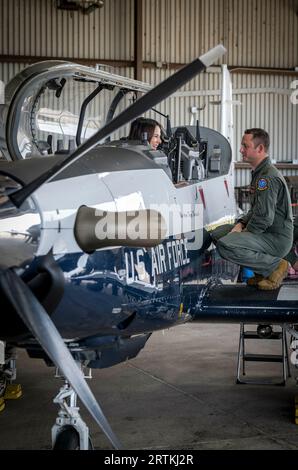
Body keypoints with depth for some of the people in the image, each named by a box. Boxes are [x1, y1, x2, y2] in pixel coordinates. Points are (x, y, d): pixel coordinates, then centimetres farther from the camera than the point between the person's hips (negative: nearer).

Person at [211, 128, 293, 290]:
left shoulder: (269, 177, -20)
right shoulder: (259, 173, 15)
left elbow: (264, 218, -25)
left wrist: (244, 233, -11)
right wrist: (240, 224, 6)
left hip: (277, 239, -10)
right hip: (266, 234, 10)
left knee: (226, 245, -27)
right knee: (218, 233, 10)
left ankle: (276, 266, -9)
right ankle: (263, 270, 10)